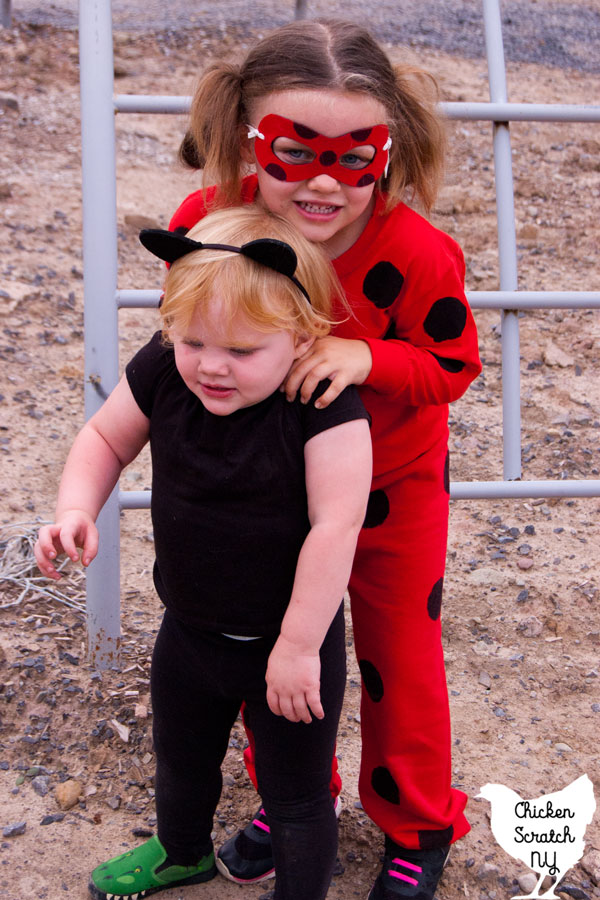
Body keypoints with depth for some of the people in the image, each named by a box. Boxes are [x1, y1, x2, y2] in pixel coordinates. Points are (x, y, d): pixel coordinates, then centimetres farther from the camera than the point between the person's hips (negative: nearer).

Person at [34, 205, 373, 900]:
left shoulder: (324, 405, -29)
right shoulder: (161, 373, -14)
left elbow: (335, 526, -29)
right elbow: (104, 438, 2)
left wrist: (298, 646, -25)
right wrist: (75, 509, -17)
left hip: (290, 639, -6)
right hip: (188, 631, 6)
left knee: (295, 796, 15)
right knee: (180, 762, 31)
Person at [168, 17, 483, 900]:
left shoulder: (417, 255, -33)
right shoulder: (205, 224, -24)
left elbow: (453, 366, -18)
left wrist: (363, 357, -36)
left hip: (390, 484, -3)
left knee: (398, 659, 13)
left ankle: (418, 826, 40)